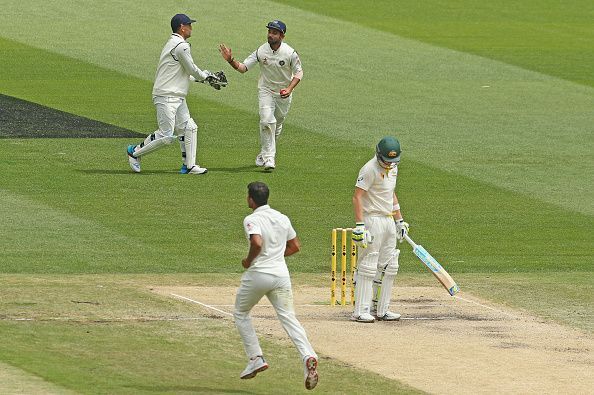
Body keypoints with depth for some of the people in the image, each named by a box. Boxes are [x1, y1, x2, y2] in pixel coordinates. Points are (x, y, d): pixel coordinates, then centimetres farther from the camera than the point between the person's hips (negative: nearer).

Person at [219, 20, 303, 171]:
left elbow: (298, 72, -6)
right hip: (266, 91, -1)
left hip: (284, 92, 1)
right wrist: (231, 61, -32)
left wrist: (289, 89, -20)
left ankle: (264, 154, 33)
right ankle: (269, 158, -17)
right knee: (267, 120, -19)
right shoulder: (261, 51, -15)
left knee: (277, 124, 12)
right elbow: (243, 67, -13)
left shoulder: (290, 53, -18)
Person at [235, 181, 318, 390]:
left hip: (258, 273, -5)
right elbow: (295, 246, 18)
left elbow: (257, 242, -26)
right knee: (288, 317, -3)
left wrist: (248, 261, -9)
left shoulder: (252, 220, -8)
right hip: (281, 273, 5)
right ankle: (308, 356, -27)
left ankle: (256, 358, 11)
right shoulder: (282, 218, 12)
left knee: (241, 314, 19)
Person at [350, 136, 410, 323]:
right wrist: (360, 226, -27)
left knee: (389, 267, 9)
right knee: (368, 267, -8)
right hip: (372, 221, -9)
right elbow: (357, 197, -20)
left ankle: (381, 309, 16)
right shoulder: (370, 169, -15)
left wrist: (400, 220, 22)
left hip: (389, 222, 9)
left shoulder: (392, 168, 12)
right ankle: (361, 311, -7)